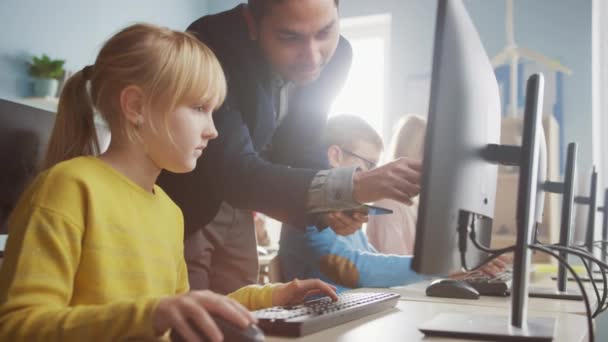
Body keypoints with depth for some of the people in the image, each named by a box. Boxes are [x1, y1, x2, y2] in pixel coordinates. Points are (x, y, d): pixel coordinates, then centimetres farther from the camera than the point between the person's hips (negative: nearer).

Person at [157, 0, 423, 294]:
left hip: (232, 206, 5)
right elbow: (233, 172, -40)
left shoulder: (335, 54, -13)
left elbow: (300, 142, -1)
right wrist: (353, 186, -49)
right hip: (180, 203, -5)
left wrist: (328, 205, -19)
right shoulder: (212, 46, -32)